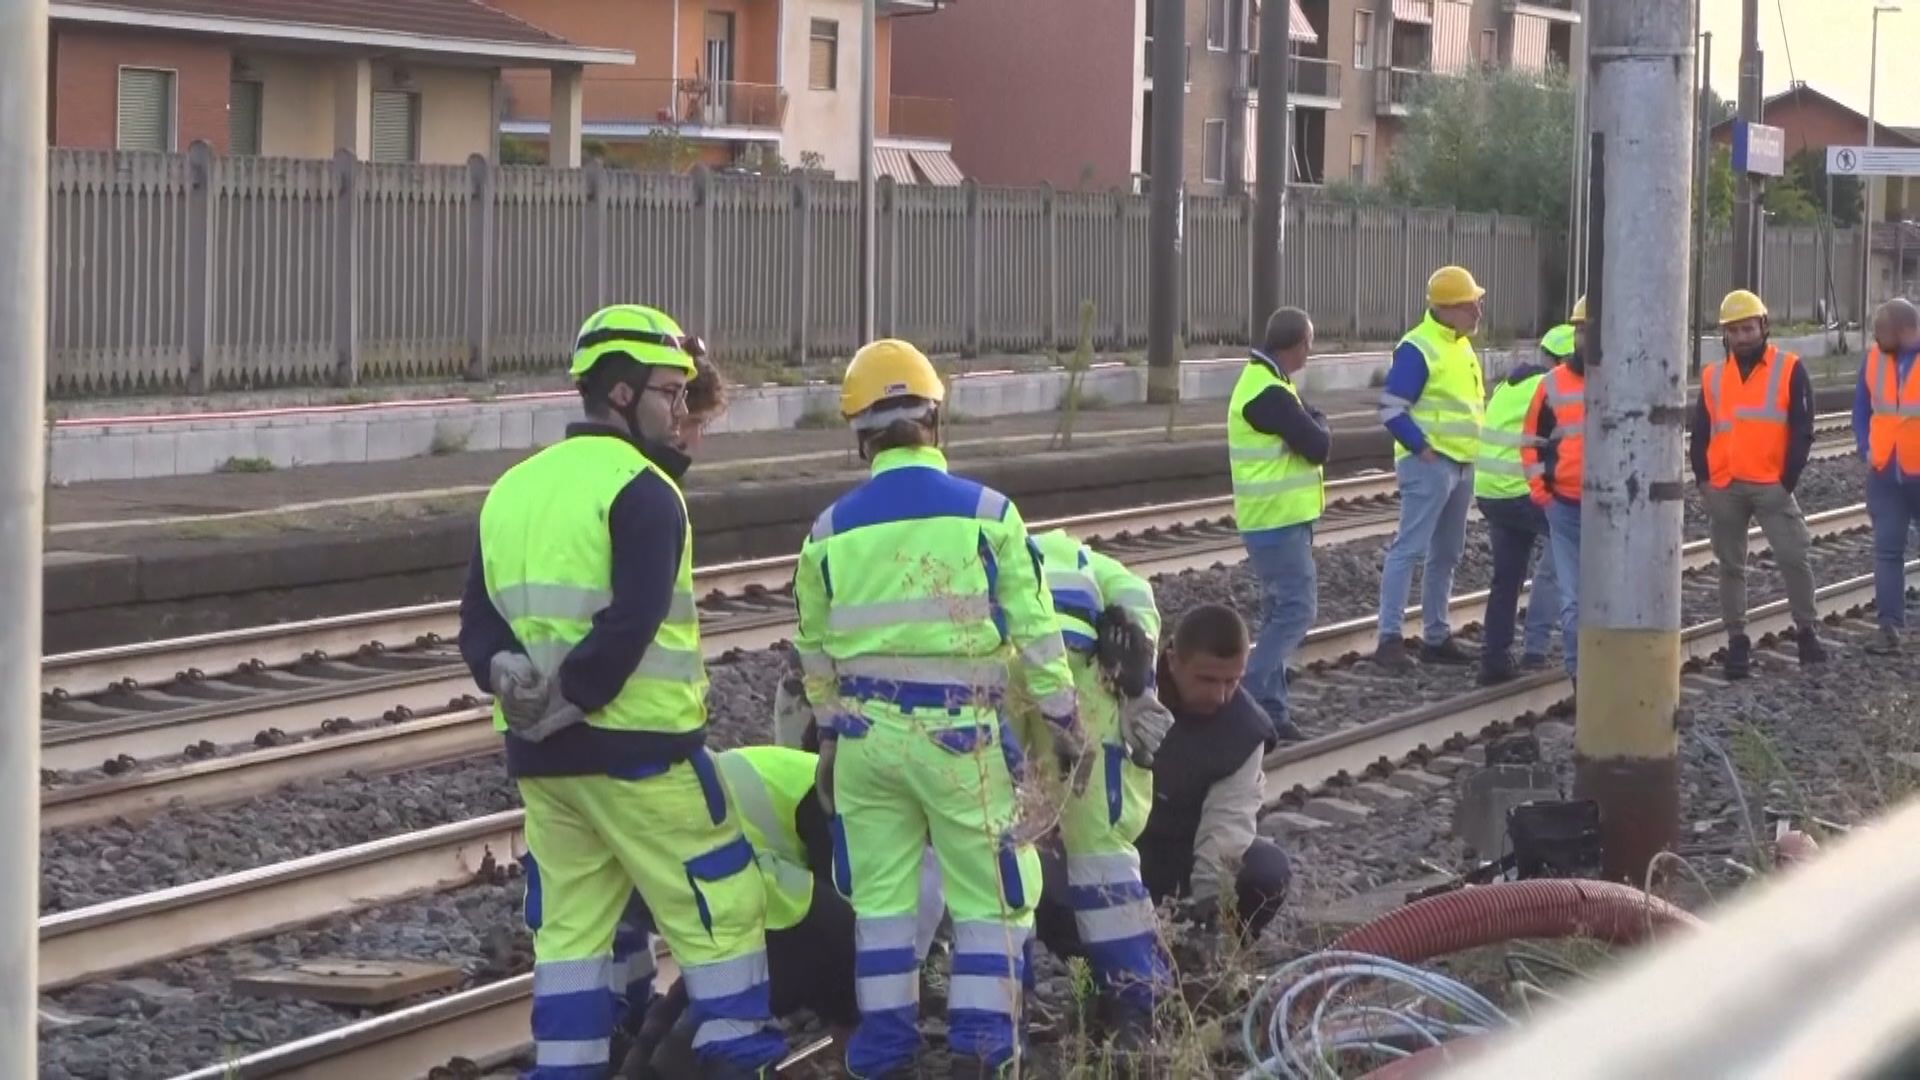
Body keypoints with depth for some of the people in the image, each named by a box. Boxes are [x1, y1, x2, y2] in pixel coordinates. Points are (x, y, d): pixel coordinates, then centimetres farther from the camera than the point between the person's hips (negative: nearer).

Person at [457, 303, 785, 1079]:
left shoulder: (512, 490, 13)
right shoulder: (641, 491, -12)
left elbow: (478, 622, 8)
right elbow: (629, 628, -23)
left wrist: (511, 679, -9)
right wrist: (566, 704, -17)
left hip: (541, 758, 8)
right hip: (637, 749, -7)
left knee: (570, 925, 13)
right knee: (721, 908, 3)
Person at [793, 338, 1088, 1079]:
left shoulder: (831, 530, 2)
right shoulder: (986, 512, -8)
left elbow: (816, 648, 12)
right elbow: (1033, 628, -5)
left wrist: (829, 731, 25)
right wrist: (1062, 718, 6)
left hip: (867, 733, 3)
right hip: (958, 732, -3)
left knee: (881, 896, 12)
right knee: (988, 893, 8)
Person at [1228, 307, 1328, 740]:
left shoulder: (1262, 381, 12)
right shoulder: (1270, 394, -22)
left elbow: (1300, 439, 16)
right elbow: (1317, 446, -19)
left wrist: (1308, 424, -4)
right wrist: (1317, 420, -1)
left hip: (1278, 519, 11)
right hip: (1278, 521, -11)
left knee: (1283, 608, 13)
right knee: (1296, 610, -10)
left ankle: (1270, 706, 15)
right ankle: (1246, 699, -13)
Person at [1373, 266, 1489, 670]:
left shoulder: (1462, 347, 15)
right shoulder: (1418, 349, -13)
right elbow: (1391, 409, -17)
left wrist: (1475, 448, 14)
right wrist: (1422, 448, -18)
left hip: (1462, 466, 9)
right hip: (1429, 465, -9)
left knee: (1446, 554, 13)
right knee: (1409, 549, -10)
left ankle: (1436, 637, 20)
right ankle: (1389, 638, -11)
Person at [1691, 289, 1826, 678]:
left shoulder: (1790, 370, 0)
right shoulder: (1713, 377, 10)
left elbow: (1802, 430, -2)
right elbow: (1700, 434, 13)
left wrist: (1788, 481, -8)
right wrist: (1703, 481, 2)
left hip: (1771, 486, -3)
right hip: (1724, 489, 3)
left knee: (1793, 559, -8)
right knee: (1730, 566, 8)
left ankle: (1807, 631, 6)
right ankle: (1737, 640, 14)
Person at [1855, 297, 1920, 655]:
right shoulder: (1874, 359, 3)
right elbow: (1862, 408, 13)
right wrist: (1866, 449, 1)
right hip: (1885, 475, 3)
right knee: (1887, 550, 0)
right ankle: (1889, 627, 1)